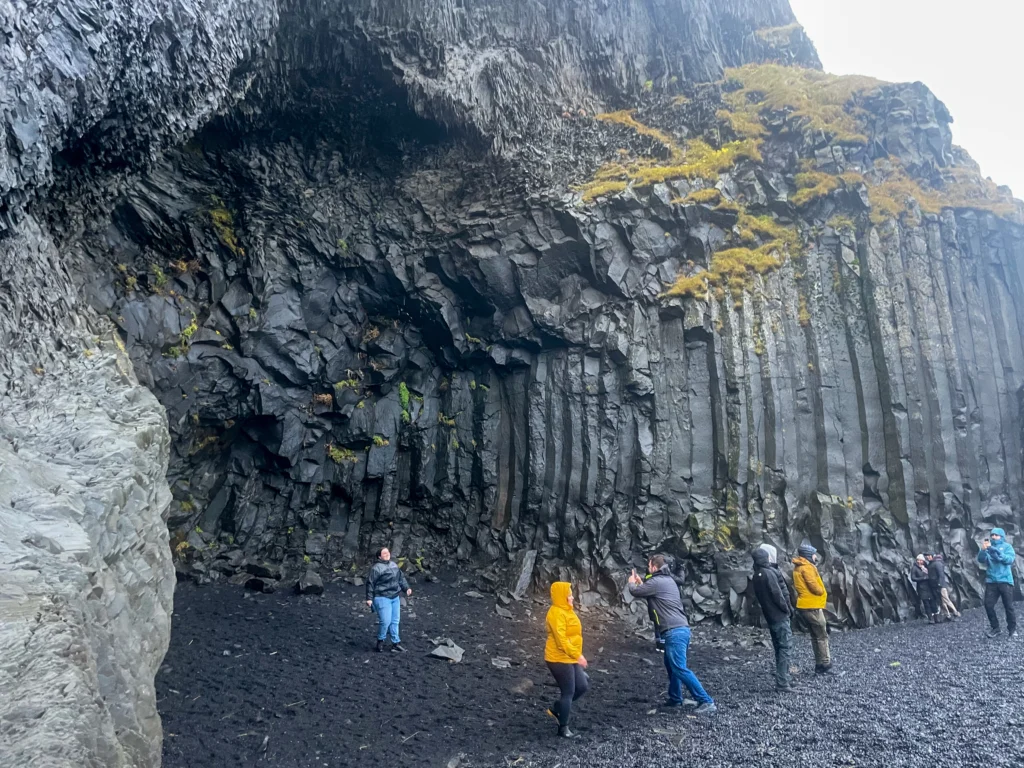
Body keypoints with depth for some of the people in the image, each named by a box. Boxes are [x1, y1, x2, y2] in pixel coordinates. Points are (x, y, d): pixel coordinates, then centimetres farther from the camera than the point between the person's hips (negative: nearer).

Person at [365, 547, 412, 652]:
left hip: (395, 597, 7)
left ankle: (395, 643, 18)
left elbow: (401, 578, 19)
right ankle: (380, 641, 12)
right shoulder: (376, 568, -12)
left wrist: (406, 588, 8)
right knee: (385, 621, -10)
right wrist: (369, 598, -10)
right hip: (382, 598, -7)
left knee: (394, 621, 10)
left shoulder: (394, 565, 11)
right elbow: (370, 583, -10)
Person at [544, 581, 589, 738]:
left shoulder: (566, 611, 11)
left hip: (570, 658, 10)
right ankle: (563, 728, 15)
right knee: (568, 692, 0)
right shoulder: (557, 613, -21)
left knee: (582, 686, 12)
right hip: (560, 659, -10)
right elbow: (561, 639, -26)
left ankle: (556, 708, 27)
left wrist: (577, 655, 20)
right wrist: (577, 655, -25)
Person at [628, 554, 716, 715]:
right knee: (671, 664, 22)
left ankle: (706, 702, -13)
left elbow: (635, 592, 2)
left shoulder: (656, 581, -10)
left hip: (674, 632, -10)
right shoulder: (668, 580, 19)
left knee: (680, 668, -11)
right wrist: (640, 583, 33)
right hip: (682, 629, 10)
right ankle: (675, 699, 27)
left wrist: (632, 582, 22)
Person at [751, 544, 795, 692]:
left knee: (779, 648, 16)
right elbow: (778, 595, -20)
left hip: (770, 616, 9)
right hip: (779, 616, -9)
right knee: (785, 647, -6)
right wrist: (787, 609, -6)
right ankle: (782, 683, -7)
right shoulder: (769, 573, -19)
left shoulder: (757, 575, 8)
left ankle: (784, 678, 24)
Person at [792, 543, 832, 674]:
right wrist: (822, 593, -3)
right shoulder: (807, 567, -17)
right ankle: (825, 664, 4)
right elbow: (814, 586, -23)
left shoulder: (798, 567, 13)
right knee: (822, 636, 0)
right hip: (812, 607, -9)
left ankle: (819, 664, 19)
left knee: (815, 636, 15)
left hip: (805, 606, 9)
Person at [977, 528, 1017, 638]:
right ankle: (995, 627, 13)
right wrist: (983, 550, -20)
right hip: (991, 581, 2)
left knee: (1008, 605, -1)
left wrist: (996, 551, -21)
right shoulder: (988, 547, 10)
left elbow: (1010, 559, -12)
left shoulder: (1007, 546, 4)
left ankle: (1012, 628, 17)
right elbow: (981, 560, -3)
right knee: (988, 605, -2)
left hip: (1005, 580, -2)